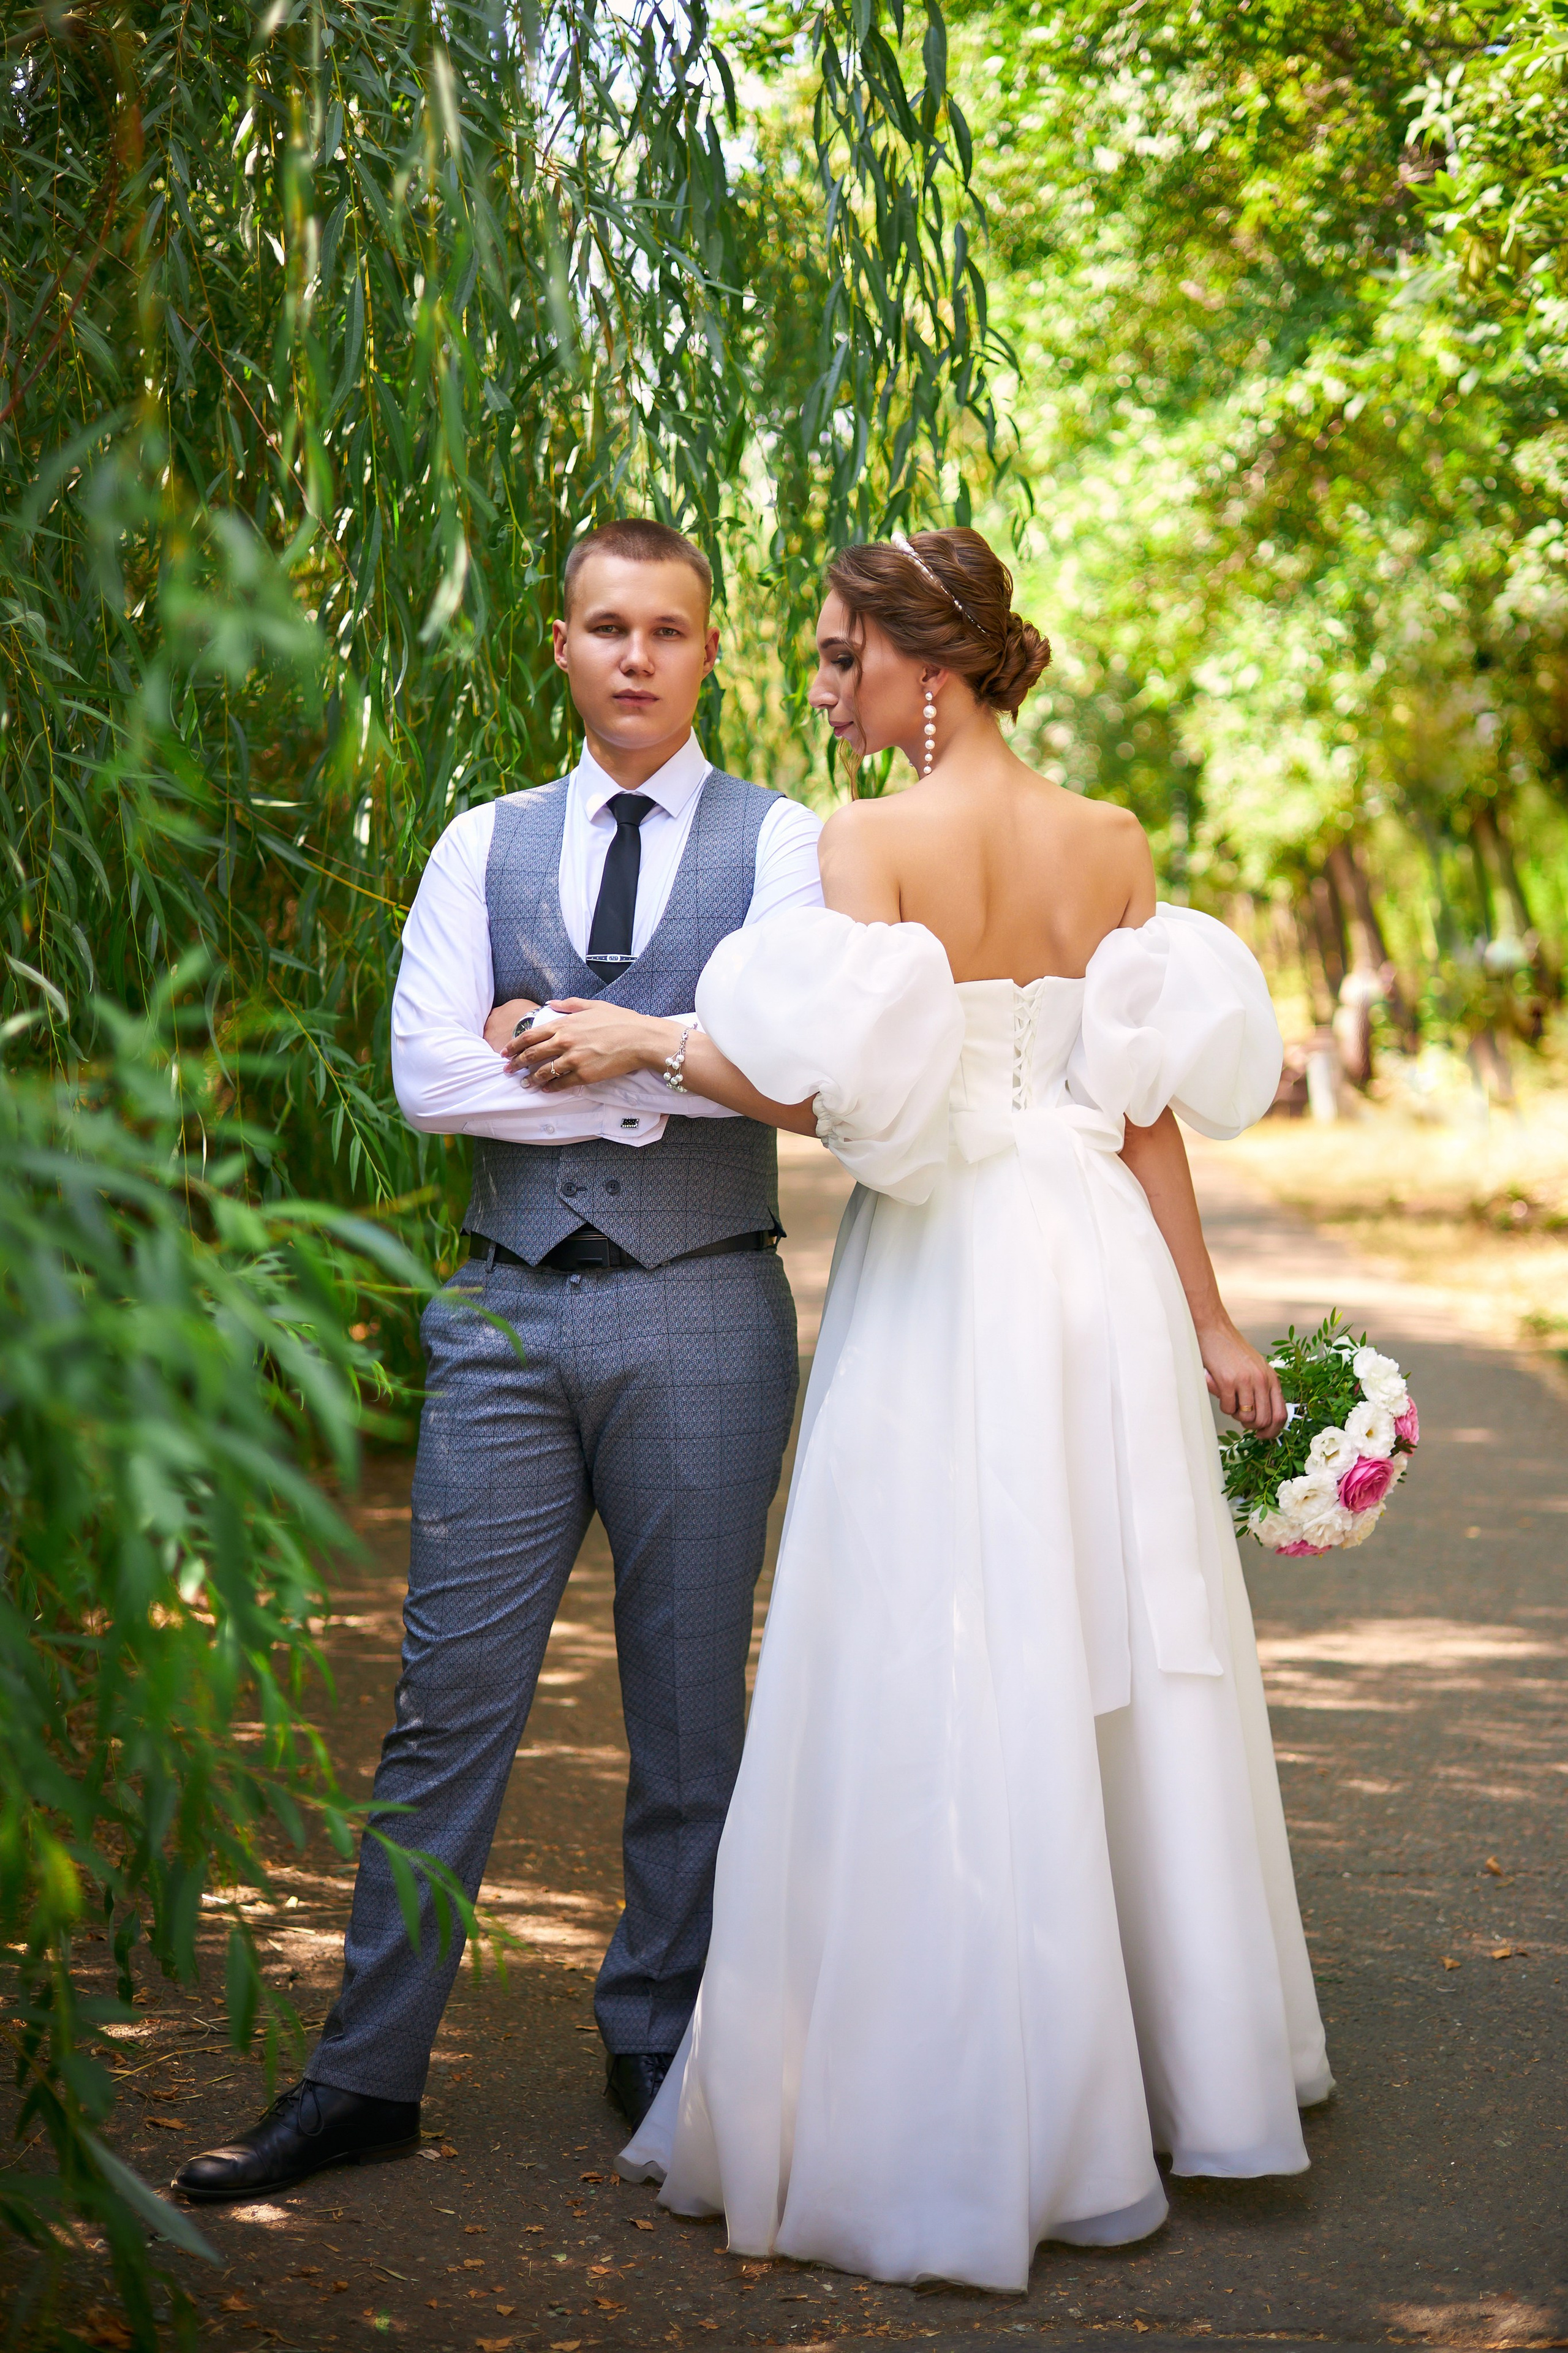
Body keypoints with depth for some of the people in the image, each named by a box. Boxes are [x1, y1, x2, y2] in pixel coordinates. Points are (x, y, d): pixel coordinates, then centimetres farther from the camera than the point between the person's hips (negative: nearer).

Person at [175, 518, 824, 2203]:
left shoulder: (779, 842, 4)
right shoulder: (484, 844, 11)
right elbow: (426, 1074, -2)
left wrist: (562, 1041, -8)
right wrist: (656, 1081, -8)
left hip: (703, 1318, -1)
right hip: (508, 1316, 2)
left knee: (689, 1704, 8)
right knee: (451, 1695, 2)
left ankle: (661, 2046, 23)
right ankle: (366, 2074, 11)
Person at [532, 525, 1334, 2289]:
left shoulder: (873, 842, -9)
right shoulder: (1112, 845, 6)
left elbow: (829, 1076, -21)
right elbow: (1147, 1103, 4)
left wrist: (637, 1040, -10)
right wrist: (1205, 1317, 9)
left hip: (941, 1281, -5)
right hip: (1103, 1271, 5)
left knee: (936, 1694, 1)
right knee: (1110, 1666, 16)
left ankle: (955, 2125, 7)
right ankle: (1167, 2061, 27)